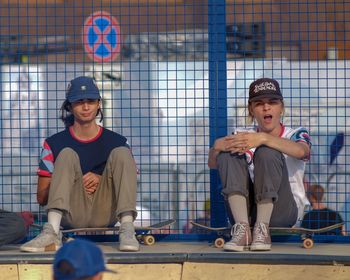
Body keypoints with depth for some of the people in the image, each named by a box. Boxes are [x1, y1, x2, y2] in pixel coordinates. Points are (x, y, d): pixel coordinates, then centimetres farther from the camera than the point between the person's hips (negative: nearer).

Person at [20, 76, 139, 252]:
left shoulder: (116, 141, 12)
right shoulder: (55, 144, 9)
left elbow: (129, 185, 9)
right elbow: (41, 198, 6)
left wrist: (101, 180, -9)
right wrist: (74, 184, -10)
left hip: (105, 215, 1)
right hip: (72, 216, -1)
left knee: (121, 152, -13)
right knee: (67, 155, -18)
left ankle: (127, 230, -31)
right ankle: (52, 233, -39)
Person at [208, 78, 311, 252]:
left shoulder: (296, 134, 6)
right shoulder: (242, 136, 15)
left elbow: (301, 151, -20)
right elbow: (212, 164, 2)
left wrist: (263, 138, -36)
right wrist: (217, 146, -23)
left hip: (283, 211, -3)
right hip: (245, 211, 3)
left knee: (267, 152, -24)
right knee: (229, 153, -17)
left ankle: (262, 229, -27)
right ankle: (242, 228, -28)